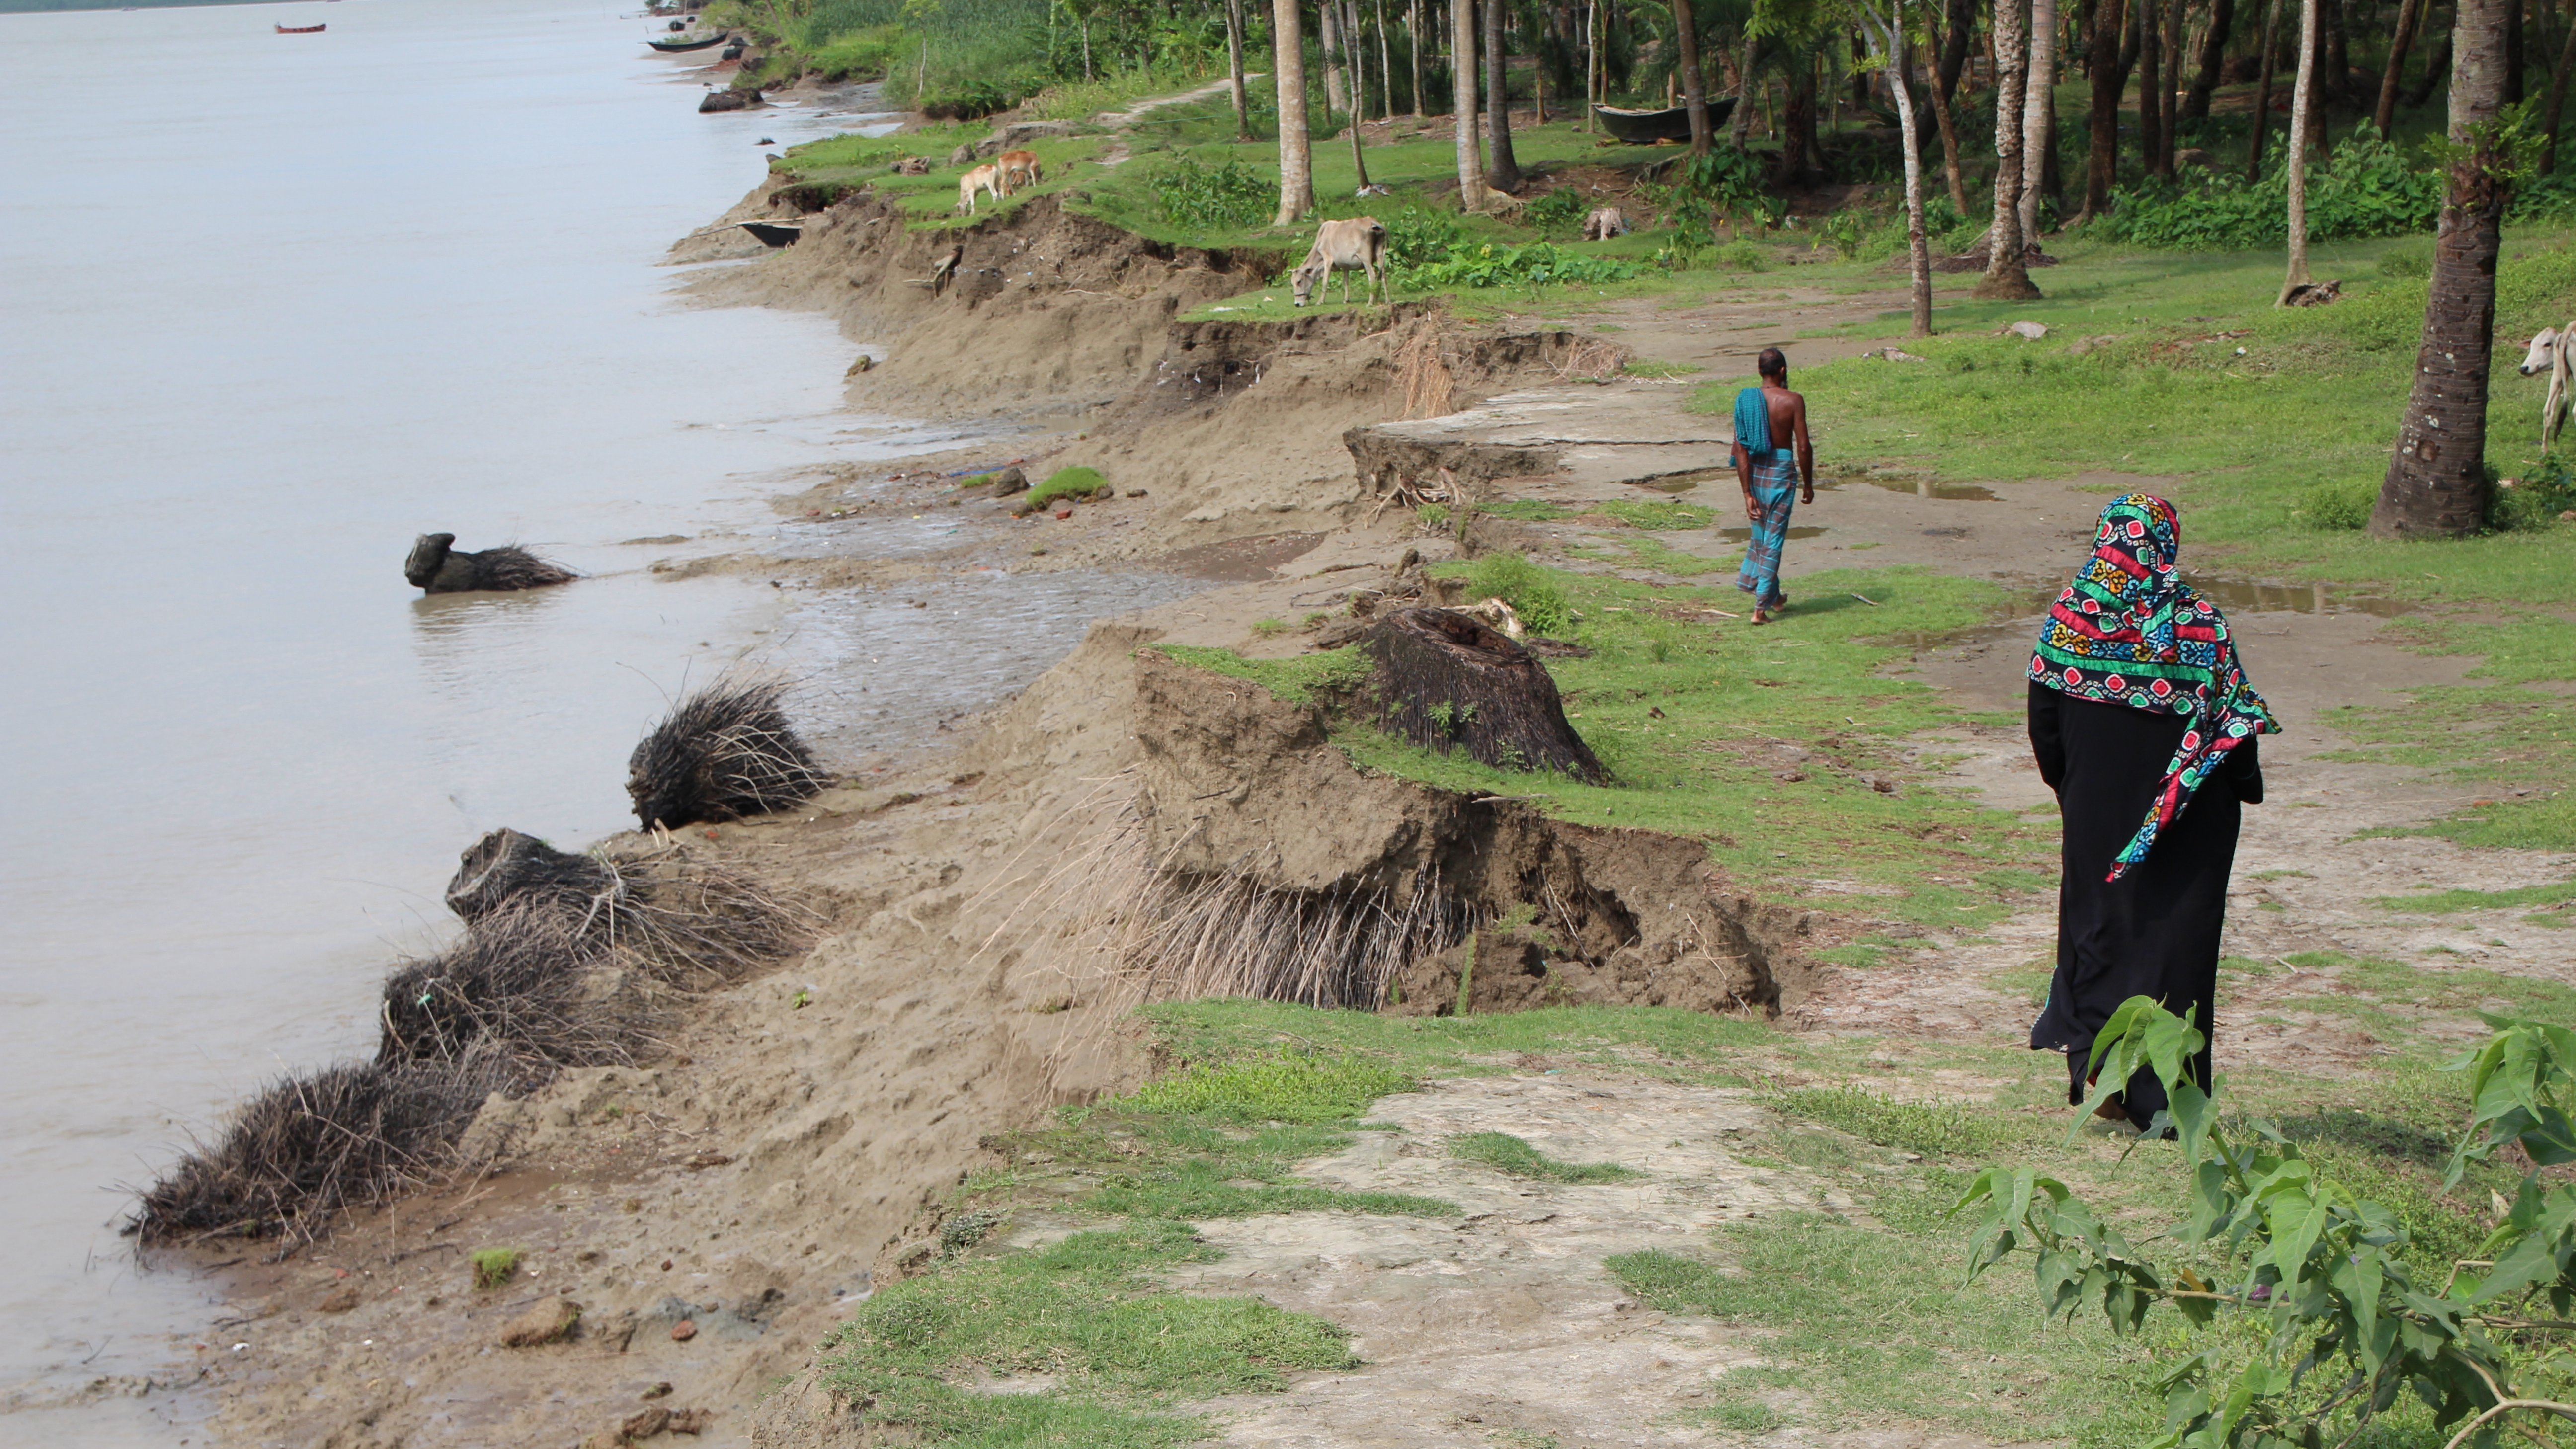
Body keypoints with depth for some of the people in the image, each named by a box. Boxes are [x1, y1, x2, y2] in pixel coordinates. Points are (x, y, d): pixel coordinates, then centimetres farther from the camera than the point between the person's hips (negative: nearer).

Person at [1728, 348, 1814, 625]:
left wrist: (1747, 493, -3)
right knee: (1773, 539, 3)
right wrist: (1808, 485, 2)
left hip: (1755, 471, 4)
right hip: (1782, 470, -4)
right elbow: (1804, 447, -12)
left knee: (1761, 532, 22)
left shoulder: (1746, 399, -4)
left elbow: (1740, 449, -6)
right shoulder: (1793, 401, -11)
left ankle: (1774, 596, 34)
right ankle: (1761, 607, 2)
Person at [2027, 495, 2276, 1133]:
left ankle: (2096, 1060, 6)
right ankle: (2161, 1097, 7)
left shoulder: (2068, 616, -6)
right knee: (2174, 933, 5)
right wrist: (2245, 788, 7)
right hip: (2186, 815, -2)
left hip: (2096, 803, 2)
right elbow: (2234, 719, -8)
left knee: (2100, 922, 16)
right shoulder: (2199, 622, -13)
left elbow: (2044, 720, 0)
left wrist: (2071, 785, 15)